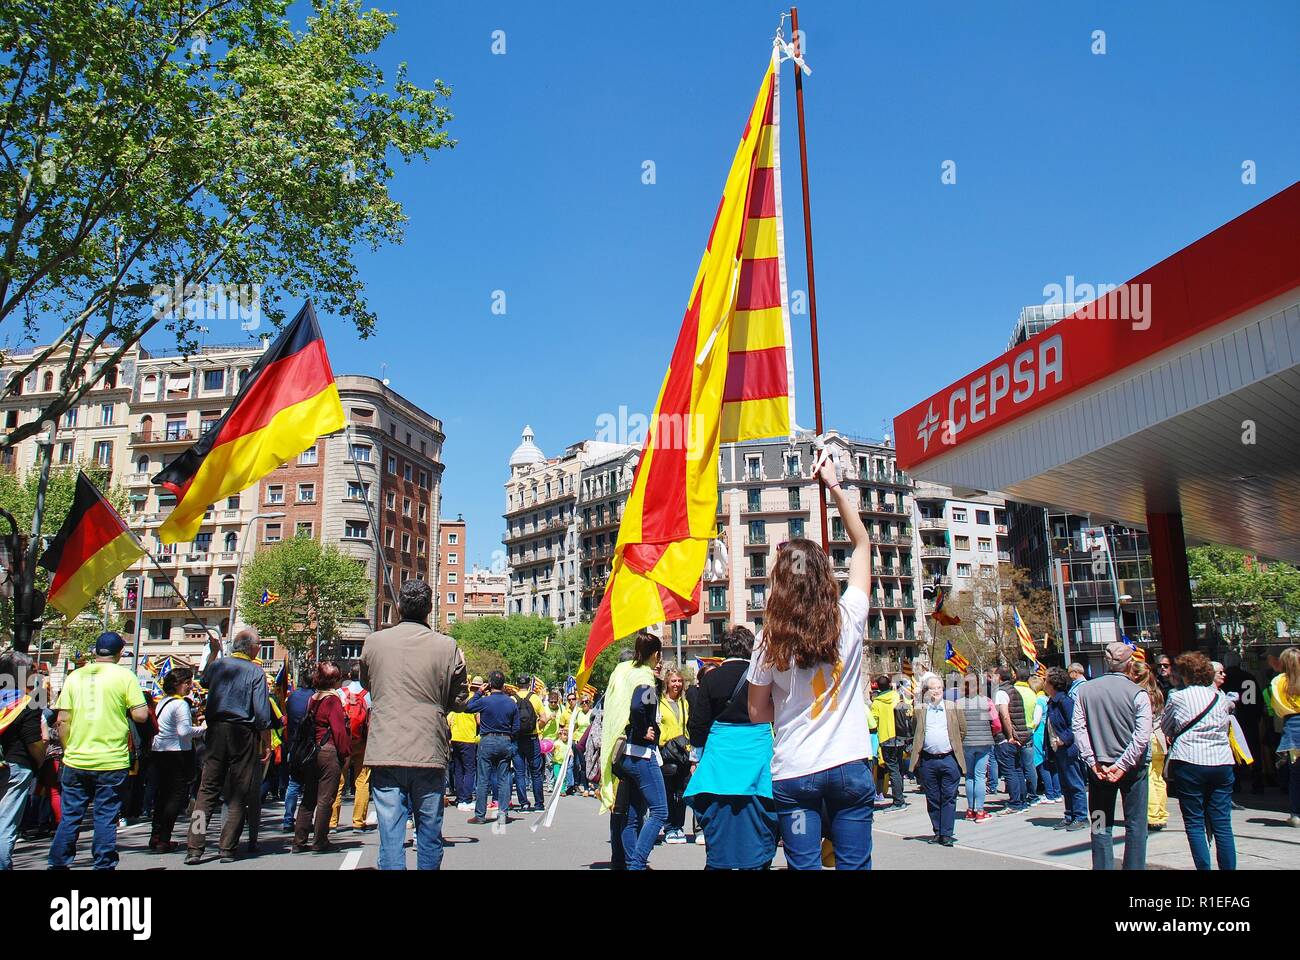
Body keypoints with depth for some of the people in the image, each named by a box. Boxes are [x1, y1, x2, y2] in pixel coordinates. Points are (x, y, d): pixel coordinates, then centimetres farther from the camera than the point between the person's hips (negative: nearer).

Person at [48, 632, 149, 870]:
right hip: (112, 761, -3)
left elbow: (62, 720, 3)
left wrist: (69, 750, 14)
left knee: (69, 817, 13)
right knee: (106, 818, 4)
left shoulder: (75, 676, 5)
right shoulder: (124, 676, -5)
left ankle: (58, 863, 19)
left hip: (76, 761, 3)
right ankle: (104, 865, 8)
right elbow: (140, 715, -11)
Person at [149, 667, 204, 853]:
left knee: (163, 794, 16)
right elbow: (185, 731, -25)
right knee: (179, 795, -3)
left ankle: (156, 837, 20)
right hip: (177, 754, -9)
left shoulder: (162, 701, 13)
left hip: (159, 752, 9)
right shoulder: (181, 704, -15)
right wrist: (202, 728, -10)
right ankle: (163, 840, -4)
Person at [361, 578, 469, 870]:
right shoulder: (447, 647, -6)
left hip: (385, 753, 1)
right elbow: (459, 701, 4)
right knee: (430, 835, 12)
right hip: (430, 754, 0)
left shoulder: (374, 641, 0)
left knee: (390, 836, 4)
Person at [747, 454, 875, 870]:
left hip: (794, 774, -1)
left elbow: (757, 712, 2)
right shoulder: (849, 621, -6)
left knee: (804, 865, 6)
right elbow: (863, 543, 8)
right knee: (854, 864, 8)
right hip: (850, 768, 1)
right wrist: (835, 485, 13)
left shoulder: (770, 640, -9)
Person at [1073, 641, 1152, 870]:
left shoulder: (1086, 690, -3)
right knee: (1135, 826, 8)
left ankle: (1103, 867, 10)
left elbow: (1078, 727, -6)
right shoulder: (1138, 693, -9)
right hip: (1132, 768, -2)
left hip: (1099, 767, 2)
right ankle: (1134, 866, 11)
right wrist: (1123, 765, -12)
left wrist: (1092, 761, -5)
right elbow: (1142, 736, -15)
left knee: (1101, 827, 9)